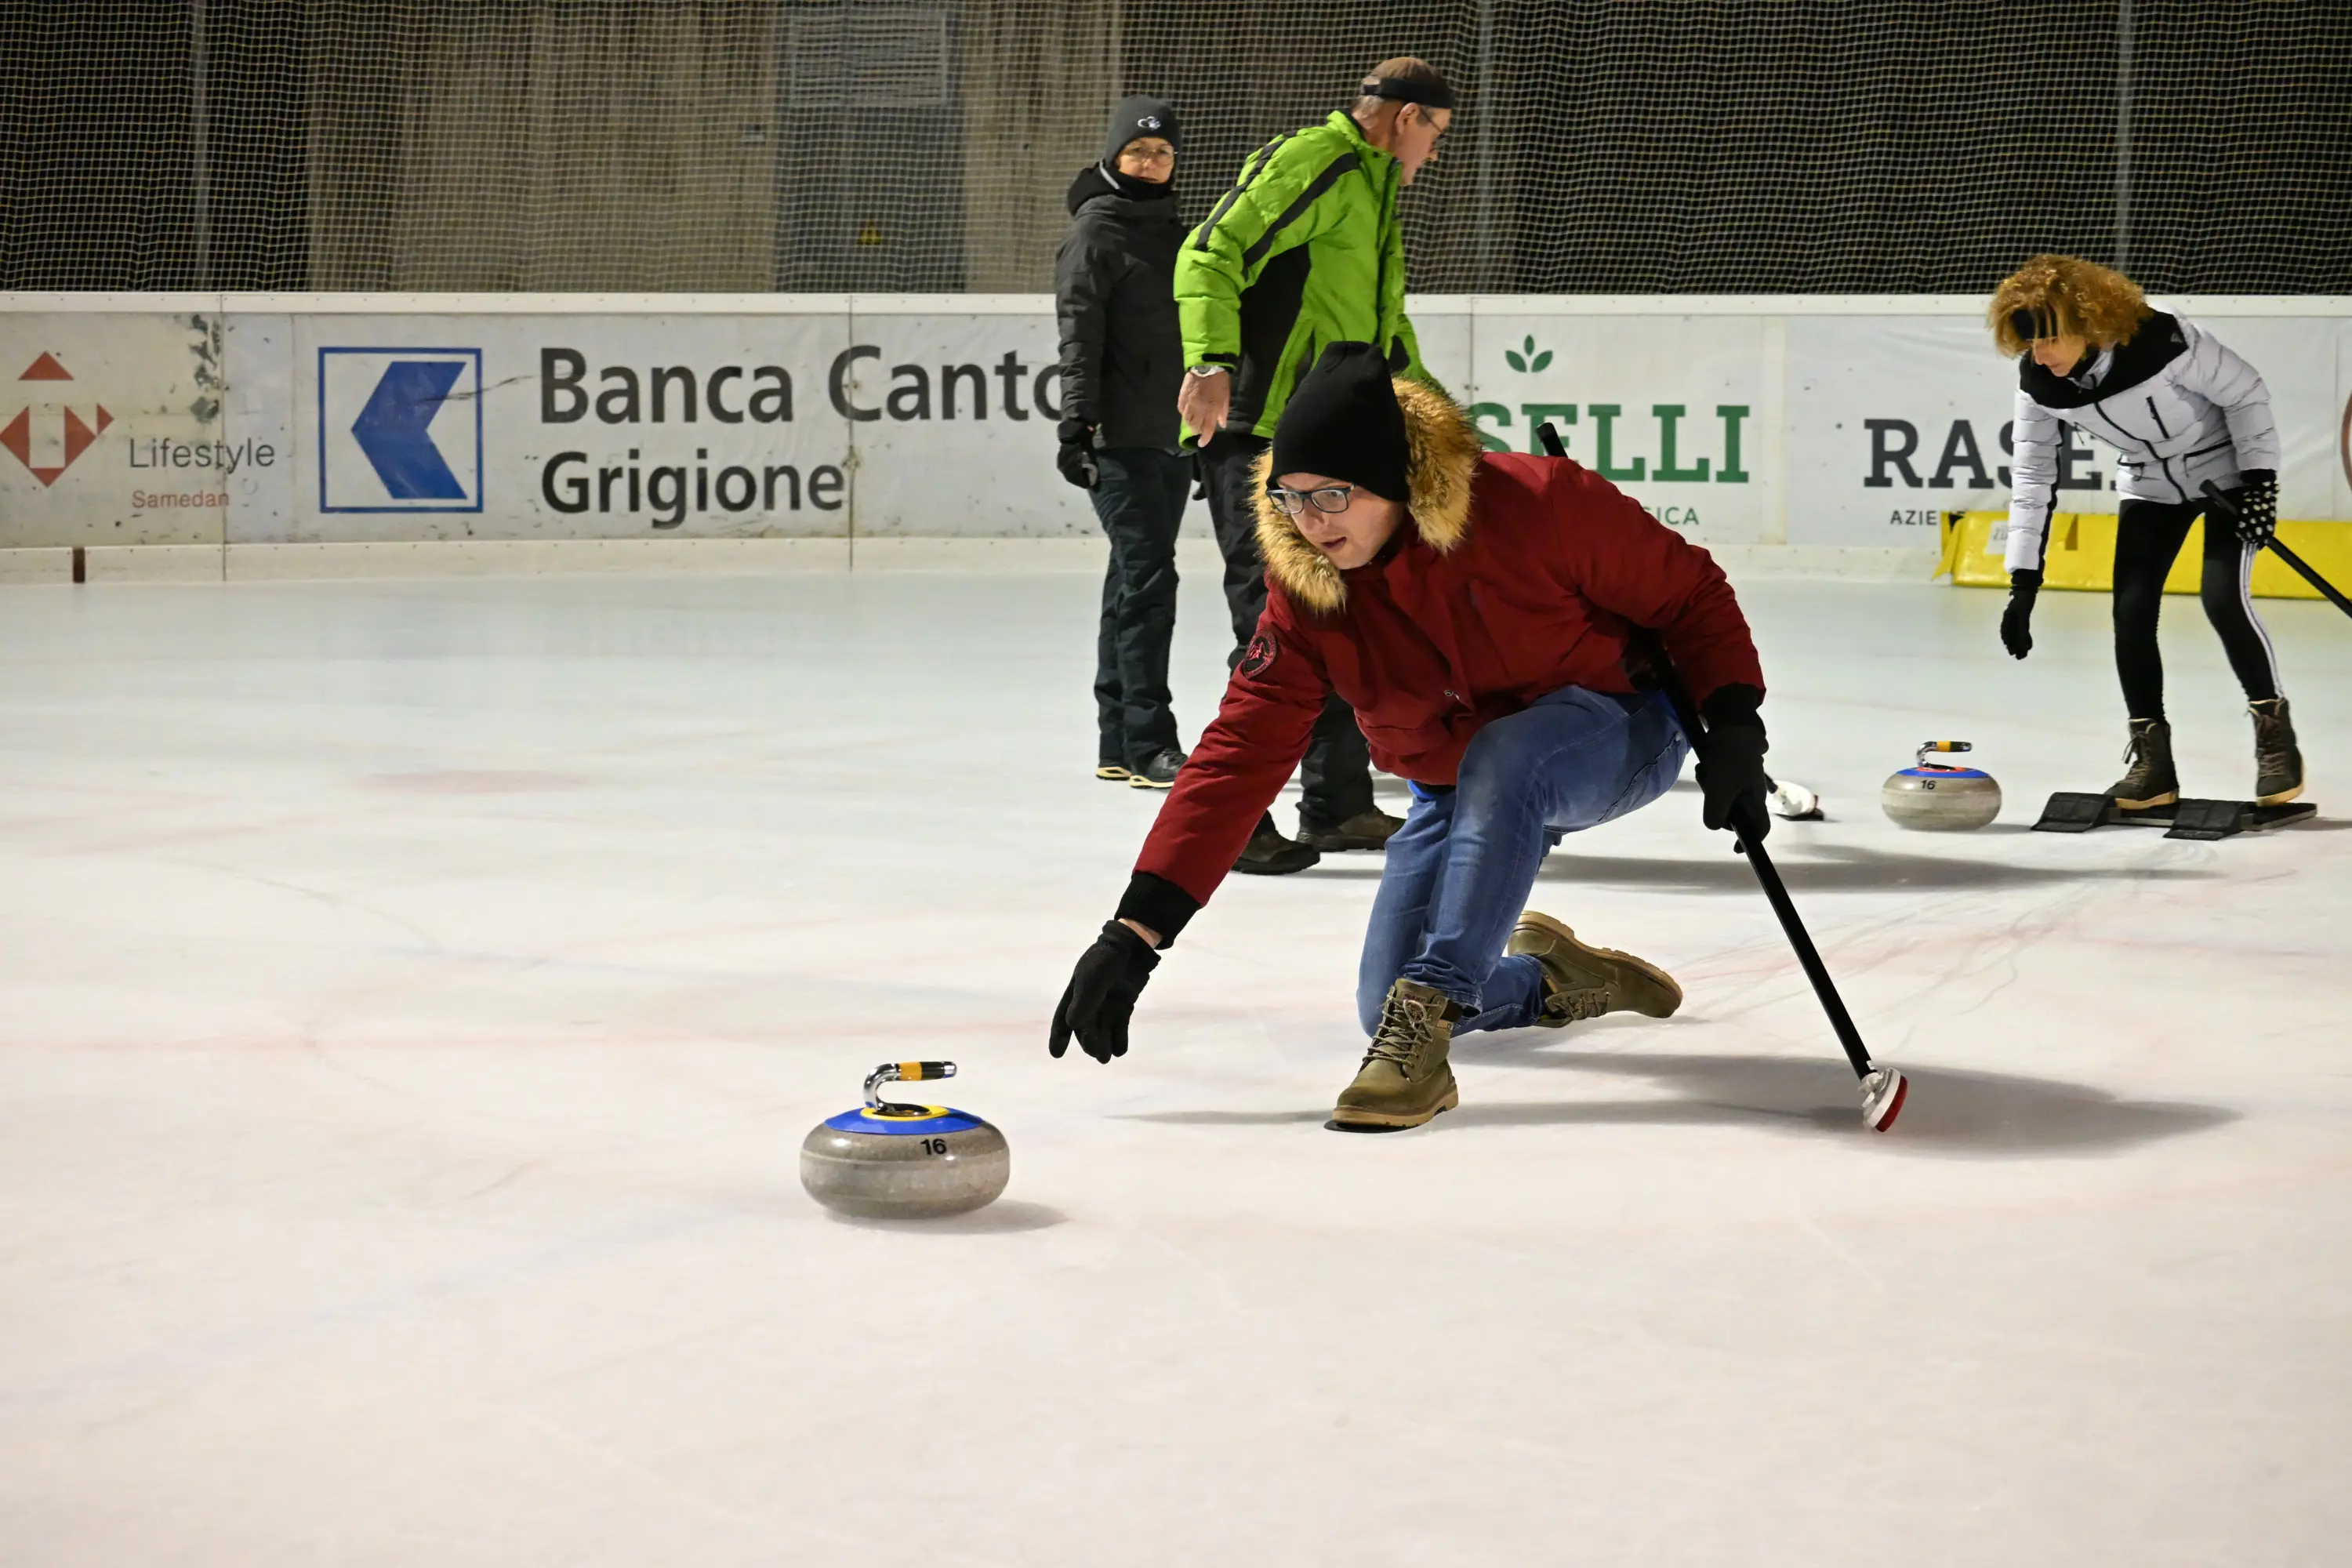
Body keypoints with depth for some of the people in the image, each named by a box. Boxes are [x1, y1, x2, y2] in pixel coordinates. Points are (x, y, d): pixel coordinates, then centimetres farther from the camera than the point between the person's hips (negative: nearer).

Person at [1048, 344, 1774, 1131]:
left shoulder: (1538, 503, -28)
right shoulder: (1305, 592, -16)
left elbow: (1689, 590, -15)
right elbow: (1239, 753, -20)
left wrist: (1735, 725, -25)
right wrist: (1138, 927, -27)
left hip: (1621, 732, -5)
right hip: (1457, 785, 5)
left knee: (1499, 763, -39)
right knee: (1383, 1004, -2)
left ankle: (1432, 1010, -34)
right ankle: (1546, 978, 27)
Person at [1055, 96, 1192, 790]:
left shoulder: (1174, 233, 17)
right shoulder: (1096, 232, -5)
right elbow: (1079, 336, -12)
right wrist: (1076, 425, -20)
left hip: (1171, 438, 8)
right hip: (1121, 439, -8)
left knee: (1134, 583, 10)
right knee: (1147, 579, -12)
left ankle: (1118, 743, 14)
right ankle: (1147, 744, -13)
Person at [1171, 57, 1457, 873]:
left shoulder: (1371, 189, 26)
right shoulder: (1311, 164, -8)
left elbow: (1383, 324, 38)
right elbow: (1211, 254, -20)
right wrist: (1213, 360, -33)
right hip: (1257, 432, -10)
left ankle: (1338, 804, 24)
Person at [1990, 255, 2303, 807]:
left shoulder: (2164, 341, -34)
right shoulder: (2038, 383, -18)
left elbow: (2246, 393, -19)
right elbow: (2034, 476, -10)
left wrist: (2262, 480, -20)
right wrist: (2024, 581, -13)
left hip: (2227, 470, -5)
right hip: (2150, 486, 5)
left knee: (2223, 597, -19)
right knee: (2131, 610, -7)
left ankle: (2276, 736, -3)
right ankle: (2153, 759, 4)